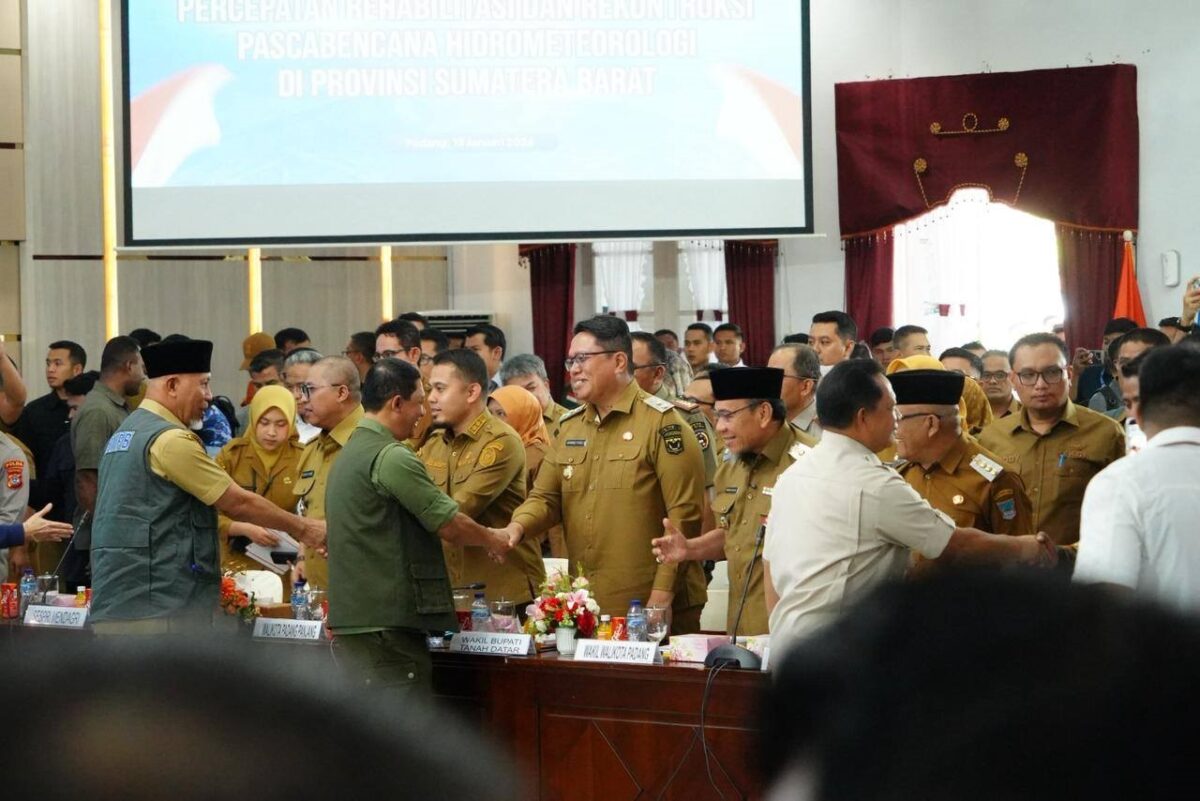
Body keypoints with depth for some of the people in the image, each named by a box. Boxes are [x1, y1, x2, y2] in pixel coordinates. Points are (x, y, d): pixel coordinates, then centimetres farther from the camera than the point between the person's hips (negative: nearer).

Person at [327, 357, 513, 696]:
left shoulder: (349, 454, 17)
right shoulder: (392, 456, -15)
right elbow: (449, 525, -13)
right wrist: (491, 539, 5)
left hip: (352, 619, 10)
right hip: (388, 623, -10)